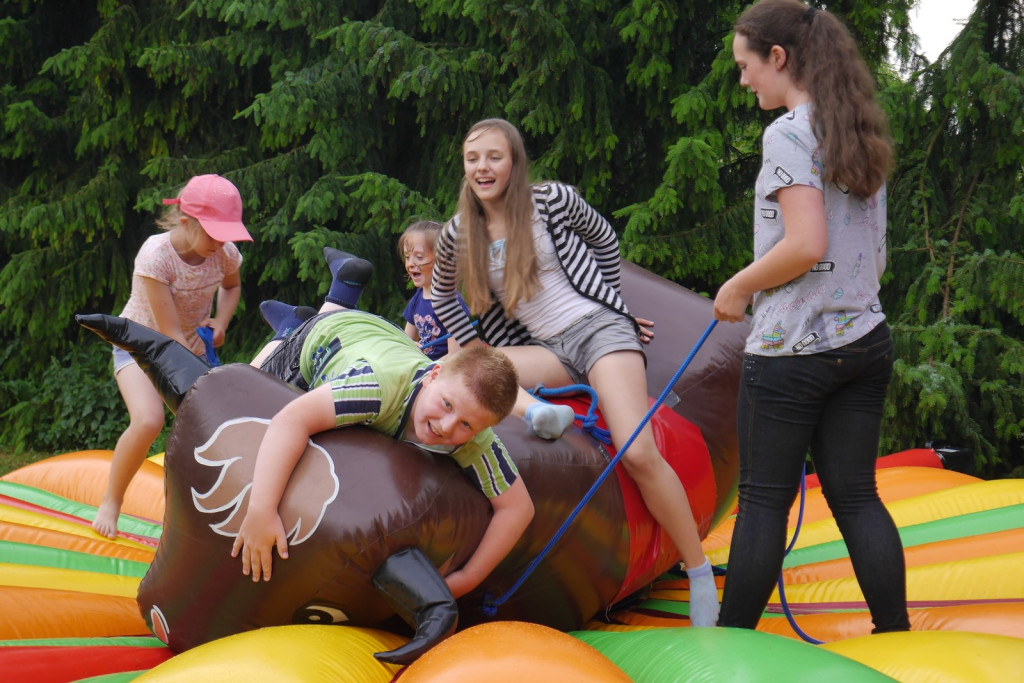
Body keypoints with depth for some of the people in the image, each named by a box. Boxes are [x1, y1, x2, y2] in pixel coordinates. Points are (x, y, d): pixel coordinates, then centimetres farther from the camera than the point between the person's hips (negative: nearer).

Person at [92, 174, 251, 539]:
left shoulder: (224, 253, -15)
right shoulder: (156, 255, -31)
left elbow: (231, 286, 13)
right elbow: (170, 333, -30)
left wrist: (220, 322, -7)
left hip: (193, 345, 5)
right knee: (149, 421, -29)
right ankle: (111, 501, -5)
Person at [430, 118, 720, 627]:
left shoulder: (553, 201, -4)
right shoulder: (458, 236, 5)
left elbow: (603, 238, 15)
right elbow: (441, 294, 24)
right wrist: (475, 349, 15)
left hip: (600, 330, -4)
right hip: (547, 351, 4)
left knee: (638, 454, -22)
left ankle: (700, 573, -12)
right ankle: (533, 409, -46)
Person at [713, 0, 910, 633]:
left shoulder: (788, 133, -12)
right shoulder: (863, 134, 13)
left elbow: (806, 244, -21)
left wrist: (738, 287, -8)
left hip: (791, 349, -7)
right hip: (866, 339, 7)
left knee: (764, 497, 1)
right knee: (856, 494, 9)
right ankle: (896, 634, 8)